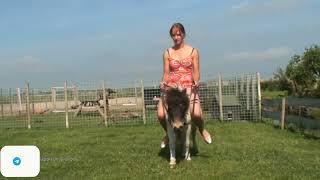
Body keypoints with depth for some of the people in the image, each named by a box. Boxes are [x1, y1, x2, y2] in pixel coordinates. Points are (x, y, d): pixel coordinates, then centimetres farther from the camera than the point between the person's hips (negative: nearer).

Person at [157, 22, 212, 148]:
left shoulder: (193, 51, 7)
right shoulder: (167, 53, 10)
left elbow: (196, 71, 3)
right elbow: (166, 73, 8)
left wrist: (196, 82, -17)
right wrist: (163, 82, -13)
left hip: (188, 87, -1)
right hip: (171, 87, 2)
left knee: (196, 114, -25)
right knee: (161, 115, -20)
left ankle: (202, 130, 13)